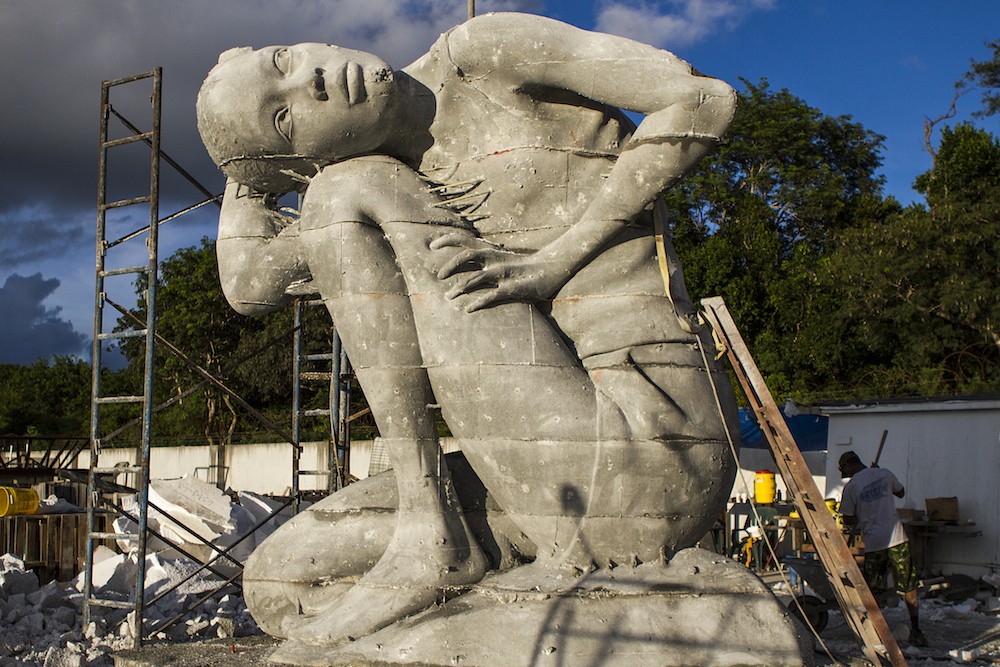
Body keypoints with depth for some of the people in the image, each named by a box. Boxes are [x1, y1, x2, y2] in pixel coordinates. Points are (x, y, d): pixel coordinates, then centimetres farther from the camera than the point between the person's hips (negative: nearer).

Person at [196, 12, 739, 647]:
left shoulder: (482, 50, -3)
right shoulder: (400, 172, 15)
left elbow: (707, 99, -10)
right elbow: (249, 284, 9)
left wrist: (553, 260, -13)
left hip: (653, 443, -8)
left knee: (348, 191, -9)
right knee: (277, 587, 10)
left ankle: (431, 533, -9)